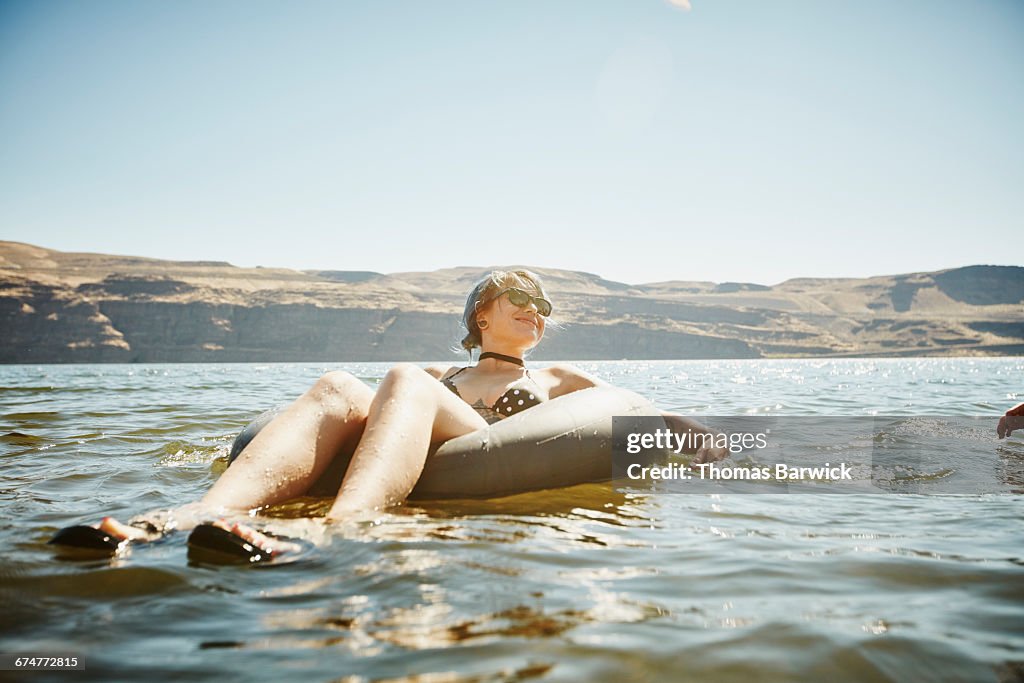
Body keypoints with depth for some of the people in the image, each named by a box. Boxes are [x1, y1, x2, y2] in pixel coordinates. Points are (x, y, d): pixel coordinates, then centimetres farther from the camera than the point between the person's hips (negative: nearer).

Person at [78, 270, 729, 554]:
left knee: (405, 381, -29)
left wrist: (690, 428, 9)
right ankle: (199, 516, -50)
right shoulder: (438, 374, 37)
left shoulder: (556, 378, 34)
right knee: (340, 388, -25)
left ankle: (332, 535, -59)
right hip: (416, 480, 2)